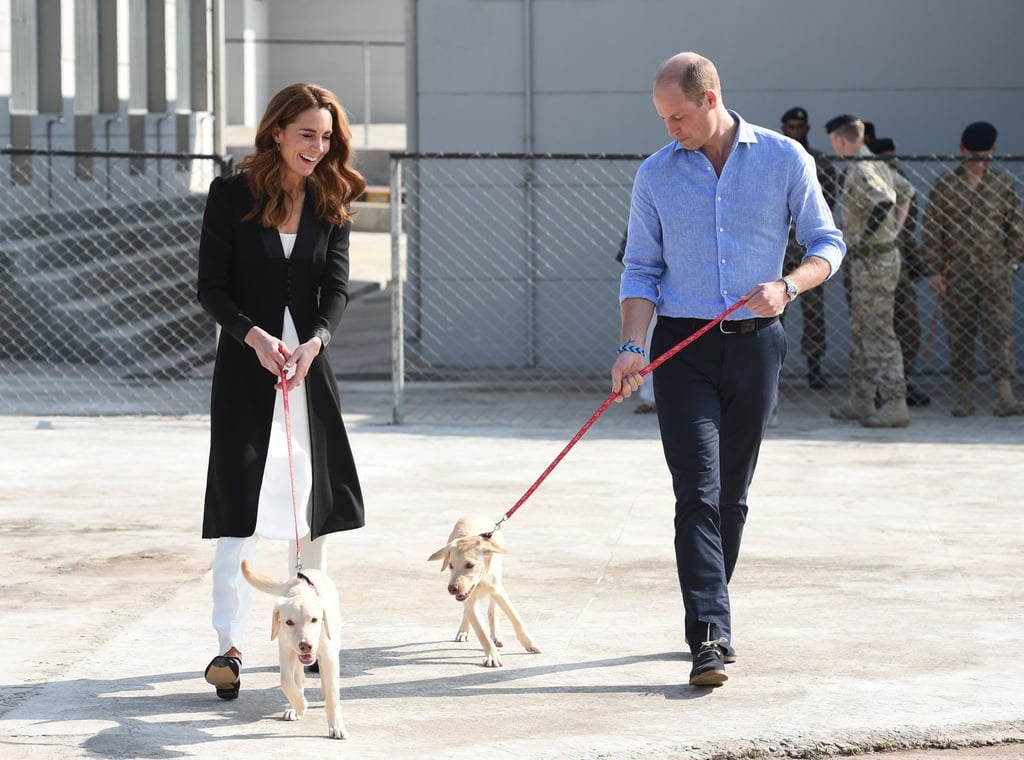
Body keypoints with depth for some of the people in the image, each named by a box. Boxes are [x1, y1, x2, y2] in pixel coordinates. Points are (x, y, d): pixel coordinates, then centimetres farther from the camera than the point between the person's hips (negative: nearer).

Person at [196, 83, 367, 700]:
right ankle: (230, 646, -15)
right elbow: (211, 288, -5)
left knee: (313, 499, 9)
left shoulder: (330, 203, 5)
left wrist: (314, 342, -21)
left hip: (310, 366, 4)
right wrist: (256, 337, -20)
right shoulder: (231, 195, -3)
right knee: (241, 502, -11)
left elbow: (337, 288, -3)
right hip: (245, 367, -4)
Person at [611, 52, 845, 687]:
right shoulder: (655, 175, 4)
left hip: (755, 345, 1)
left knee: (732, 496, 9)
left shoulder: (785, 159, 0)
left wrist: (786, 286, -17)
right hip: (684, 348, -1)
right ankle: (709, 640, -18)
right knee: (699, 494, -11)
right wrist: (634, 346, -9)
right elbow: (642, 270, 5)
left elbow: (828, 243, 3)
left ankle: (712, 620, 24)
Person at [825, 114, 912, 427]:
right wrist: (895, 227, 19)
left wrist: (863, 237, -23)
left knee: (880, 332, -7)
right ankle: (861, 400, 22)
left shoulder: (859, 172, -19)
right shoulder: (875, 164, 12)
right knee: (861, 330, 16)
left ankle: (896, 405, -6)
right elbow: (904, 190, 24)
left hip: (873, 260, -10)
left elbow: (885, 201, -33)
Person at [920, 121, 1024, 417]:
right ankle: (964, 396, 12)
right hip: (957, 273, 0)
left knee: (998, 331, -8)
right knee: (959, 335, 4)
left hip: (995, 271, 0)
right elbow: (931, 230, 2)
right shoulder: (944, 186, 1)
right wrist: (934, 270, -3)